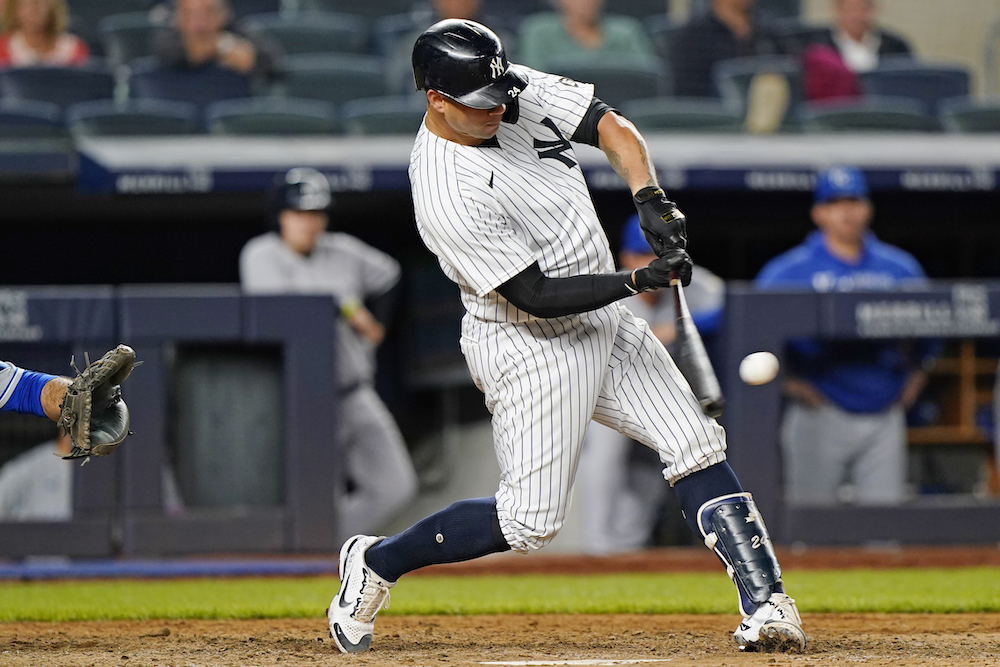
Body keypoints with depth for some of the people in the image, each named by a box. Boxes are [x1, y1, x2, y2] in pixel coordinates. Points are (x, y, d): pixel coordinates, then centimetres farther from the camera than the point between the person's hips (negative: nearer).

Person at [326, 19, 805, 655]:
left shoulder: (520, 90, -6)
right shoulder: (446, 193, -27)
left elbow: (611, 125, -1)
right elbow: (536, 296, -25)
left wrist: (651, 199, -18)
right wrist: (640, 280, -28)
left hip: (606, 321, 8)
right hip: (531, 347, -8)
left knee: (698, 448, -2)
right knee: (531, 521, -6)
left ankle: (766, 603, -2)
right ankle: (376, 563, 12)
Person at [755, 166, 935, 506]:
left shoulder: (901, 267, 12)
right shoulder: (791, 270, 0)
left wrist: (917, 370, 10)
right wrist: (786, 379, -8)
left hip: (885, 414, 3)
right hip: (821, 416, -3)